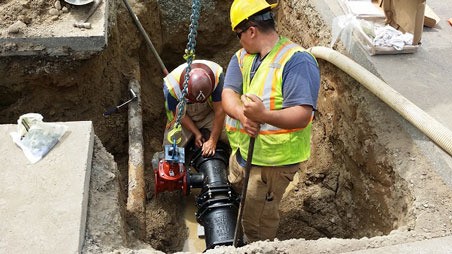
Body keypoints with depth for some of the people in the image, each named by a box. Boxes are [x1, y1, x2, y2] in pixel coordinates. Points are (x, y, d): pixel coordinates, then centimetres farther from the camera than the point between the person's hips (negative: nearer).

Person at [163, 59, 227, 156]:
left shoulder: (217, 75, -32)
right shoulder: (171, 86, -33)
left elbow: (219, 110, -25)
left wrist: (213, 140, -23)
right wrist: (196, 133, -16)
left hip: (210, 114, 1)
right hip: (185, 118, 0)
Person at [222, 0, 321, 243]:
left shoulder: (297, 61, -20)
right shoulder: (241, 57, 4)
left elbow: (302, 116, -27)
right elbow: (228, 94, -9)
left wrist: (263, 115, -44)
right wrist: (242, 113, -32)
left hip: (273, 159, -8)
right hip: (241, 150, 8)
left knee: (257, 223, 5)